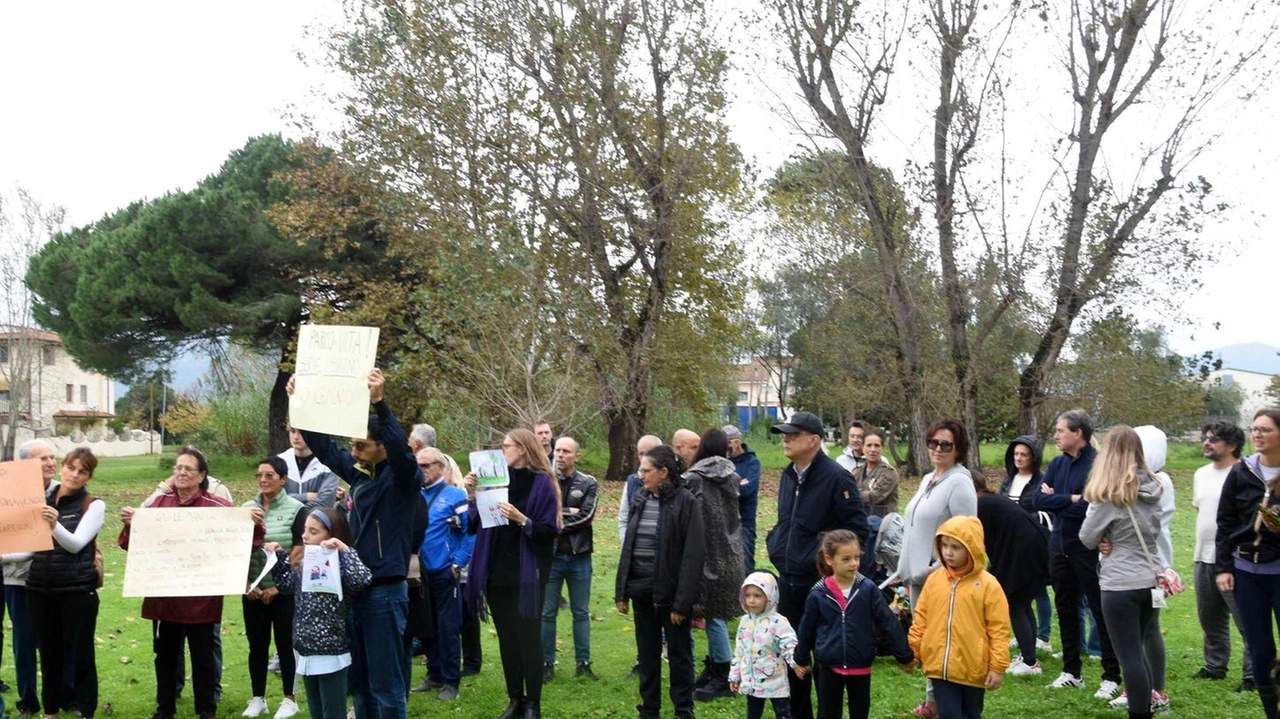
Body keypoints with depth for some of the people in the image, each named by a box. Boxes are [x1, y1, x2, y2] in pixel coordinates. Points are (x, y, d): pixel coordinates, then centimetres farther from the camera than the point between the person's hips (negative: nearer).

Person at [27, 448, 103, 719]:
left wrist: (55, 525, -34)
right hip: (40, 588, 4)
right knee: (49, 653, 13)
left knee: (80, 654, 0)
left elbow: (76, 543, -16)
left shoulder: (93, 505, -3)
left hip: (78, 590, -4)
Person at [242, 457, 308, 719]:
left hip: (284, 589, -4)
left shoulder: (296, 509, -6)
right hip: (252, 590, 4)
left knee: (284, 643, 4)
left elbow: (299, 552, -9)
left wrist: (278, 585, -12)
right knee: (257, 644, 10)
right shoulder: (246, 509, 6)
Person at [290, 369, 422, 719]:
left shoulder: (403, 477, -12)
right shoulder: (359, 472, 8)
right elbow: (325, 447, 14)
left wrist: (380, 403, -41)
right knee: (359, 678, 16)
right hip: (357, 586, 8)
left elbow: (401, 450, -31)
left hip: (386, 589, -8)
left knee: (385, 682, 0)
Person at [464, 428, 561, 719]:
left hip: (526, 574, -5)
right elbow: (474, 526, 7)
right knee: (506, 639, 11)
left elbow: (550, 531, -11)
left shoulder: (541, 483, -7)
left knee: (528, 638, 0)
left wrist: (521, 520, -24)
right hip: (497, 572, 5)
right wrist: (473, 496, -7)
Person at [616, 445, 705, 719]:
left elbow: (693, 556, -15)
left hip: (670, 591, -5)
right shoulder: (639, 499, 6)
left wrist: (682, 602, -18)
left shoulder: (686, 502, -12)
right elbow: (628, 548, 12)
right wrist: (621, 591, 8)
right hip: (642, 590, 6)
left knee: (678, 653, 7)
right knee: (647, 653, 14)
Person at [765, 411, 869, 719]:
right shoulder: (789, 475, 10)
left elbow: (858, 528, -15)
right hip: (788, 580, 8)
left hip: (820, 582, -8)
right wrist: (775, 544, 10)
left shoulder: (835, 477, -15)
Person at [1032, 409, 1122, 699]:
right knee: (1065, 609, 14)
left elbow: (1091, 506, -23)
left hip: (1089, 549, -7)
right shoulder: (1057, 464, 7)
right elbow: (1037, 499, -2)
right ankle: (1071, 671, 25)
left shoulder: (1098, 463, -15)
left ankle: (1112, 676, 10)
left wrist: (1055, 500, -11)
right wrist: (1070, 499, -15)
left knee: (1101, 611, 1)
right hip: (1059, 547, 7)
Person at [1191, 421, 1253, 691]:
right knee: (1210, 620, 18)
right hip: (1203, 559, 8)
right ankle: (1215, 666, 32)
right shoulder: (1201, 474, 12)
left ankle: (1253, 676, 5)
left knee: (1248, 622, -3)